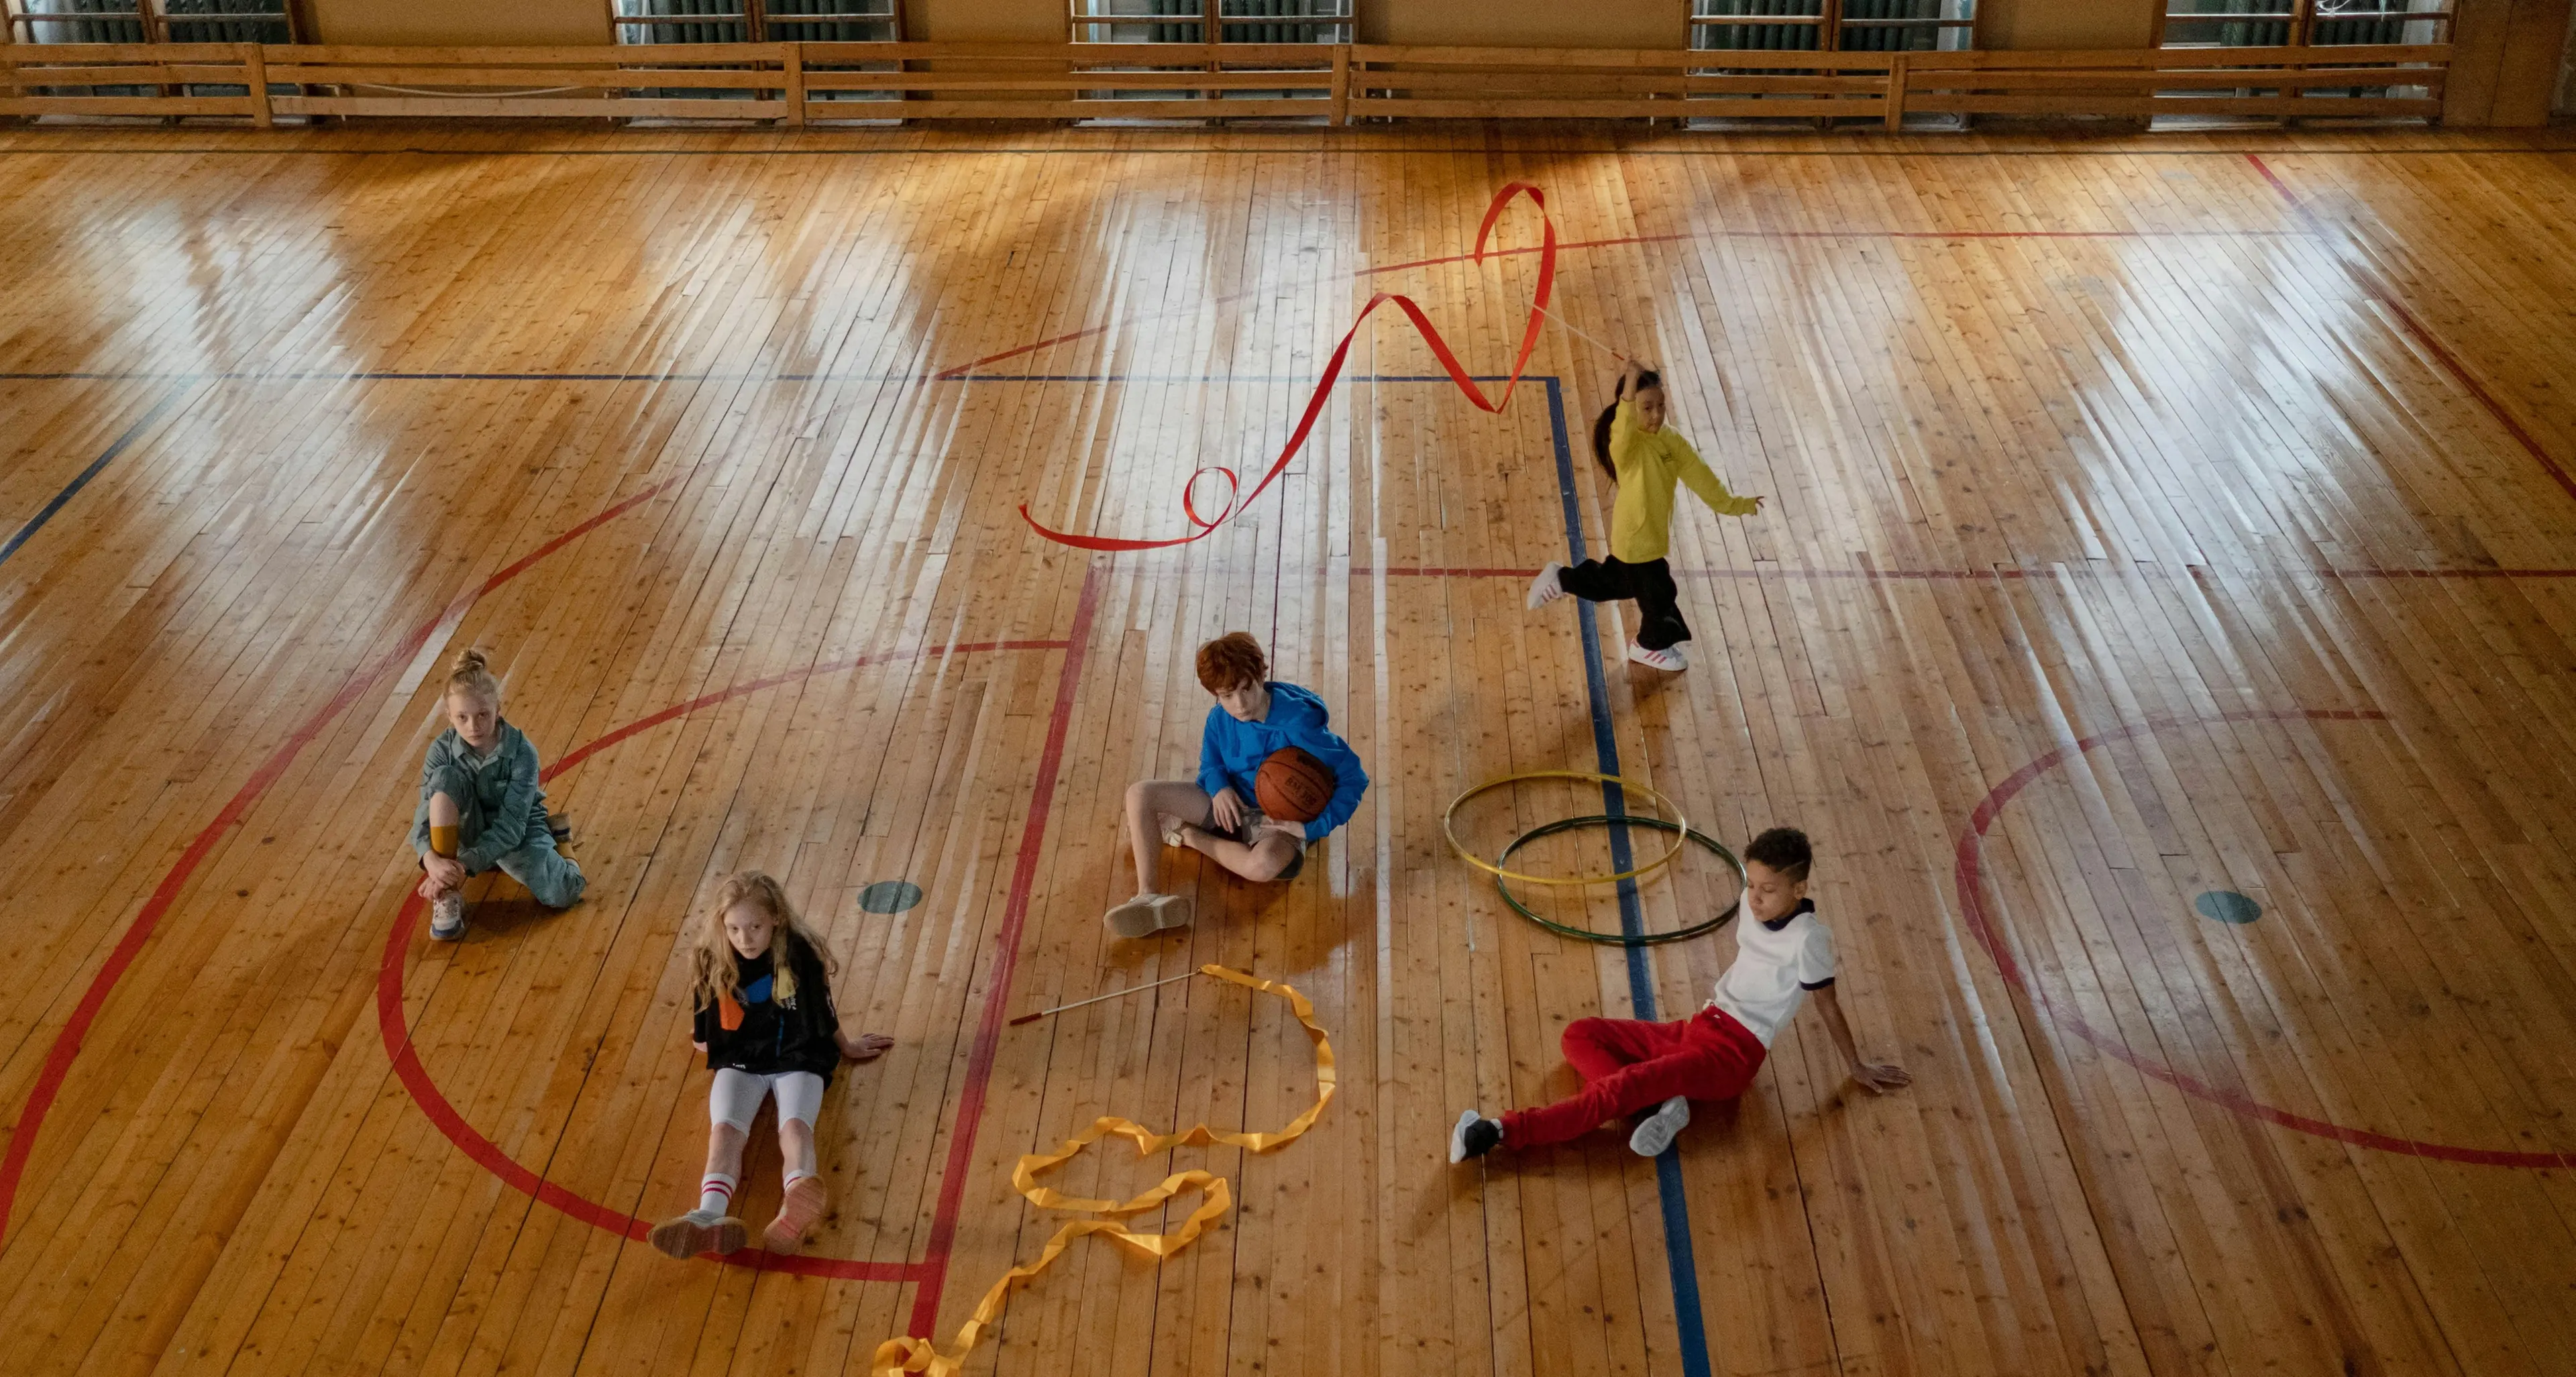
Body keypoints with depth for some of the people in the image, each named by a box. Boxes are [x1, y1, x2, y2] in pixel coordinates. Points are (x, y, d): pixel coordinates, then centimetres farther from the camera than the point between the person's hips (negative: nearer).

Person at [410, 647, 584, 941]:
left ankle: (557, 845, 11)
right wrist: (431, 859, -47)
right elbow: (425, 813, -25)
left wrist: (466, 866, -42)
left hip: (517, 831, -2)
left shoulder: (522, 753, -24)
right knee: (445, 776, -30)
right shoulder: (442, 751, -17)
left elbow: (510, 825, -29)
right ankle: (448, 894, -24)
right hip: (471, 828, 2)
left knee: (559, 895, -28)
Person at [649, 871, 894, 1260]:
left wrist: (846, 1047, 20)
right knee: (725, 1130, -28)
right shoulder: (712, 961, -5)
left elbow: (823, 1011, 9)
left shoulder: (799, 954, -9)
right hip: (739, 1062, 2)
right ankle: (710, 1219, -56)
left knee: (795, 1125, -31)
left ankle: (794, 1212, -64)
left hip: (797, 1059, -2)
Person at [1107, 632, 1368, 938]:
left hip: (1281, 820, -5)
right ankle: (1149, 897, -24)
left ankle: (1188, 835, -13)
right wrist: (1219, 787, -15)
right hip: (1229, 802, 6)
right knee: (1140, 793, -12)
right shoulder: (1220, 718, -9)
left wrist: (1312, 828, -27)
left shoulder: (1298, 723, -26)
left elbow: (1354, 778, -21)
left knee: (1264, 864, -42)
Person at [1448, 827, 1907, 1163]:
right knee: (1579, 1035, -2)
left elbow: (1829, 1007, -6)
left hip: (1732, 1054, -9)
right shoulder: (1754, 904, 5)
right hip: (1700, 1027, 9)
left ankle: (1503, 1132, -36)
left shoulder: (1807, 939, -16)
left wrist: (1858, 1068, 3)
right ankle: (1660, 1101, -22)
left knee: (1622, 1085, -28)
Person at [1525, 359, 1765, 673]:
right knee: (1659, 593, 11)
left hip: (1652, 532, 8)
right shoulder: (1626, 444, -30)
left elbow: (1699, 476, 3)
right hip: (1635, 537, -8)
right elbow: (1623, 429, -55)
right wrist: (1630, 388, -70)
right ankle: (1652, 645, 40)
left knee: (1619, 581, 28)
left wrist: (1732, 504, 6)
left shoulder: (1671, 442, -6)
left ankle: (1562, 579, 47)